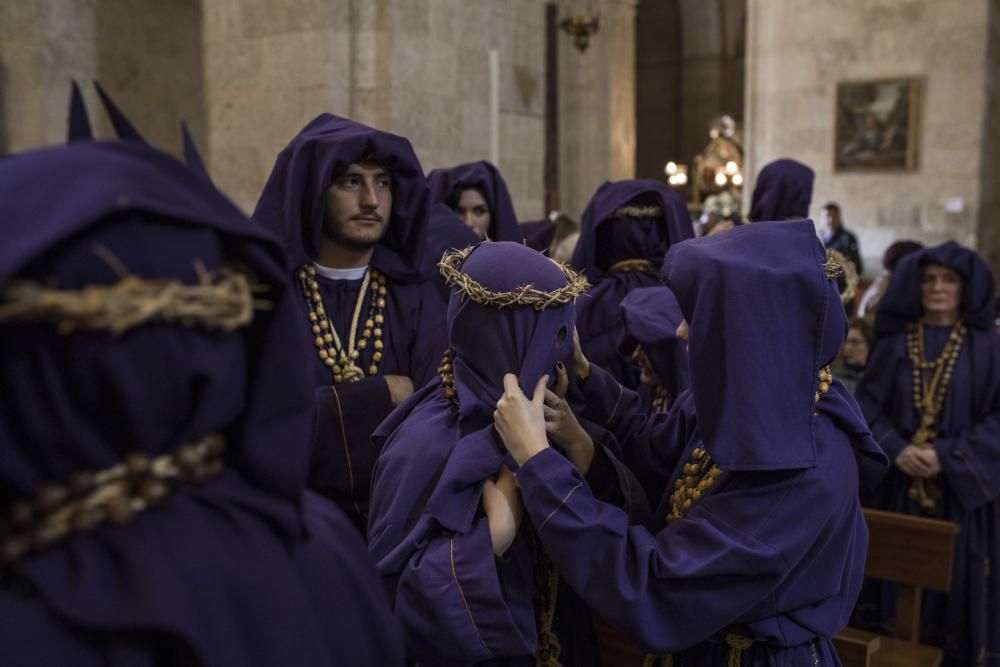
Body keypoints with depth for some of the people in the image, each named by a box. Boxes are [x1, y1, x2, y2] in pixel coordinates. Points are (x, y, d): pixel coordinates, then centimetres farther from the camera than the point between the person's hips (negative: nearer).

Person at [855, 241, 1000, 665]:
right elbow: (867, 402, 1)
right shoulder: (894, 342, 4)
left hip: (959, 485, -2)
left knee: (954, 574, 4)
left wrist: (947, 456, -16)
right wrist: (896, 448, -15)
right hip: (899, 482, 2)